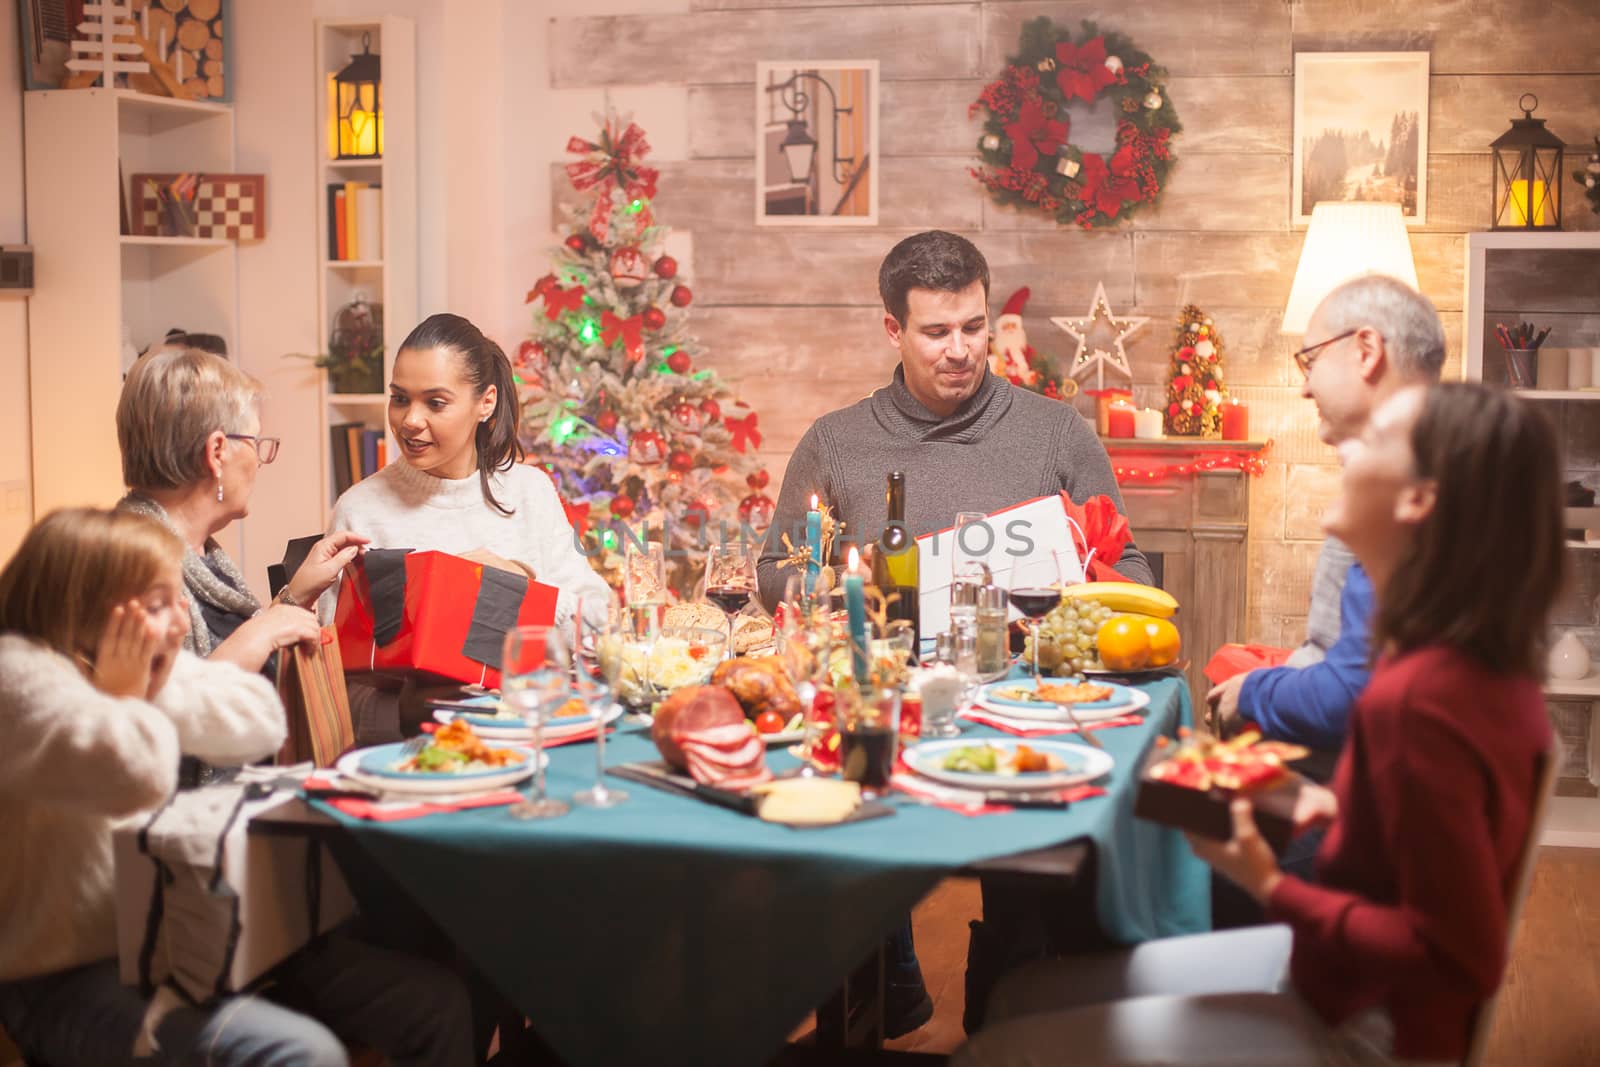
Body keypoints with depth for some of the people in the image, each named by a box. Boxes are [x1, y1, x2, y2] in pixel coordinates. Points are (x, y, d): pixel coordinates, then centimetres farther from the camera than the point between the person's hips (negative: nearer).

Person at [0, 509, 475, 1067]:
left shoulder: (150, 662, 10)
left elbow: (262, 722, 6)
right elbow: (136, 775, -33)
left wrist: (160, 688, -6)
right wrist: (125, 695, -13)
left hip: (183, 935, 9)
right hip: (75, 979, -9)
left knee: (437, 1009, -1)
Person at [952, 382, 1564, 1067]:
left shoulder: (1417, 697, -30)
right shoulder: (1474, 654, 0)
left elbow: (1458, 962, -26)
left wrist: (1273, 888, -20)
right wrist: (1337, 807, 2)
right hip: (1341, 973, 9)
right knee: (1028, 992, 15)